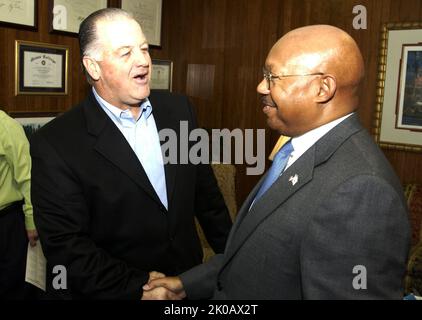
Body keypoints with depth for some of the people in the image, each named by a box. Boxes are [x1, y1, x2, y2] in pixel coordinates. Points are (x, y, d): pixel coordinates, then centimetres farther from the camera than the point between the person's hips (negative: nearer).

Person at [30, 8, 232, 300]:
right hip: (112, 292, -4)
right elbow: (66, 246, -17)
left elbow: (206, 193, 2)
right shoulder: (56, 144, -18)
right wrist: (138, 287, -21)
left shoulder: (179, 109, -5)